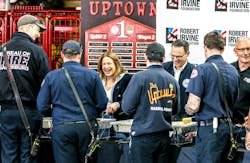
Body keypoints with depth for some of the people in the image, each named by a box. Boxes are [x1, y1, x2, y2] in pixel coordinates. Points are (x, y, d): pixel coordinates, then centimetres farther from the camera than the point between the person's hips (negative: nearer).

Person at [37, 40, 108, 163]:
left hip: (61, 127, -1)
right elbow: (102, 104, 1)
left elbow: (42, 106, 1)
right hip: (86, 126, 1)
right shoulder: (92, 75, -1)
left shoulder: (50, 77, 0)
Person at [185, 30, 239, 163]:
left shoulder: (202, 70, -12)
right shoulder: (233, 71, 8)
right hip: (229, 126, 7)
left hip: (210, 128, -7)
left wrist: (187, 108, 5)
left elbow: (193, 106, -16)